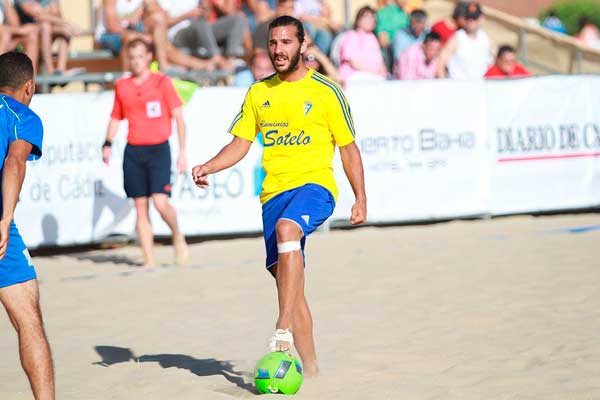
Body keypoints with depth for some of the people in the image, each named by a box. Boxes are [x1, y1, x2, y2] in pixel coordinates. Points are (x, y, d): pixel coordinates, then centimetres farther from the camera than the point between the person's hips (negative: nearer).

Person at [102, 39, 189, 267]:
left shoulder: (162, 83, -1)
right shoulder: (121, 86, 9)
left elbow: (178, 118, 0)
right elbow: (116, 118, 19)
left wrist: (182, 152, -5)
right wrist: (108, 144, 3)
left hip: (159, 149, -3)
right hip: (133, 152, 4)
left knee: (160, 202, -17)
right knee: (140, 208, 1)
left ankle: (178, 237, 12)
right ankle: (149, 260, 5)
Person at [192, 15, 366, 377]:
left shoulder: (326, 92, 2)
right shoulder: (259, 93, 13)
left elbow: (349, 147, 6)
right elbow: (240, 144, 14)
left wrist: (361, 198, 2)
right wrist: (209, 167, -4)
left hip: (315, 185, -5)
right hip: (273, 192, 5)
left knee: (287, 229, -37)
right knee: (287, 281, 2)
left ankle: (284, 328, -38)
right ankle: (311, 370, 11)